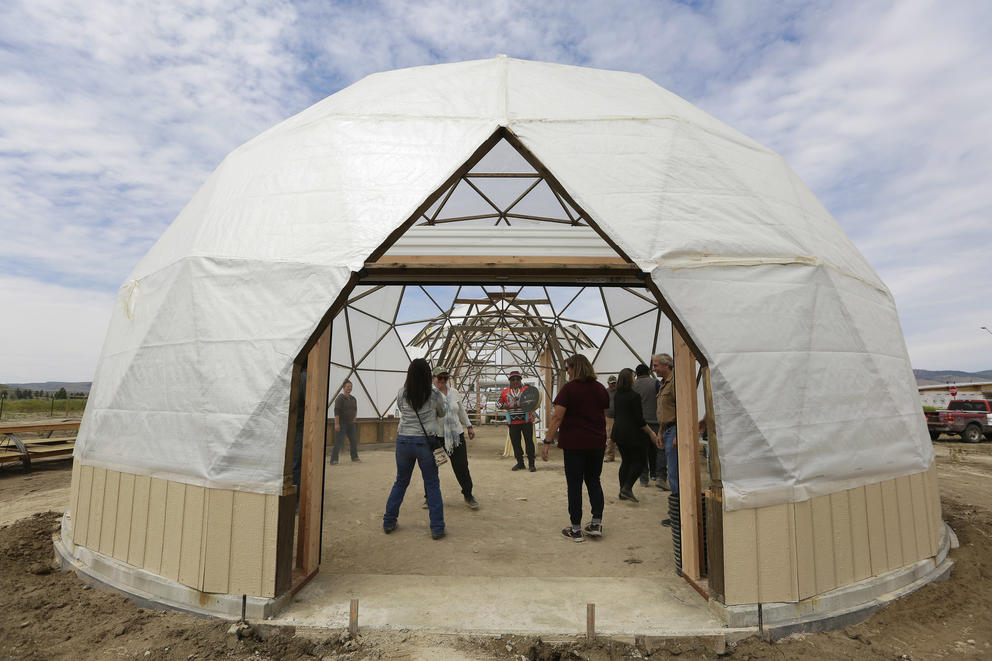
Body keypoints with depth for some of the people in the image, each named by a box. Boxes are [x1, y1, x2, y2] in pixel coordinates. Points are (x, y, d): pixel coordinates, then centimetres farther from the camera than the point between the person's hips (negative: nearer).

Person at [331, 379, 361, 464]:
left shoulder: (353, 399, 11)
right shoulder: (340, 398, -12)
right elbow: (336, 411, -18)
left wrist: (354, 418, 12)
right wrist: (336, 424, -23)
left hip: (351, 423, 7)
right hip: (341, 423, -7)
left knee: (354, 440, 12)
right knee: (339, 441, -10)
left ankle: (354, 457, 27)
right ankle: (333, 460, -6)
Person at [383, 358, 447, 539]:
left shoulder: (401, 394, -2)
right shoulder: (435, 395, -6)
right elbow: (442, 414, 12)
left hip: (404, 441, 3)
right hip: (426, 442, -2)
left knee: (400, 482, 19)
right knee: (432, 485, 8)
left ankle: (389, 522, 29)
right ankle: (437, 528, 11)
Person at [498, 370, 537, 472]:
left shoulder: (527, 389, 1)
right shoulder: (505, 392, 8)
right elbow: (498, 403, 12)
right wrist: (503, 405, -10)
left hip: (526, 421, -3)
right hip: (513, 422, 3)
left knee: (529, 441, 0)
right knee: (515, 443, 9)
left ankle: (531, 463, 7)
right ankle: (520, 463, 22)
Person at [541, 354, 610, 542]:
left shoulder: (569, 388, -10)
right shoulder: (600, 389, 7)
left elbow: (557, 417, -14)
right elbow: (605, 415, 15)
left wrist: (547, 442, -12)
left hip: (574, 444, -5)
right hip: (597, 443, 5)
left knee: (574, 484, 3)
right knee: (594, 481, 18)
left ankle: (576, 529, 9)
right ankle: (597, 522, 16)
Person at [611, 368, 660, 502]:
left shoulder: (617, 396, 9)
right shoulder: (634, 395, -15)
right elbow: (639, 419, -16)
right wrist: (651, 433, -8)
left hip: (619, 431, 7)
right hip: (633, 434, -7)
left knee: (626, 461, 14)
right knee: (640, 461, 2)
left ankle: (623, 491, 14)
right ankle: (627, 488, -8)